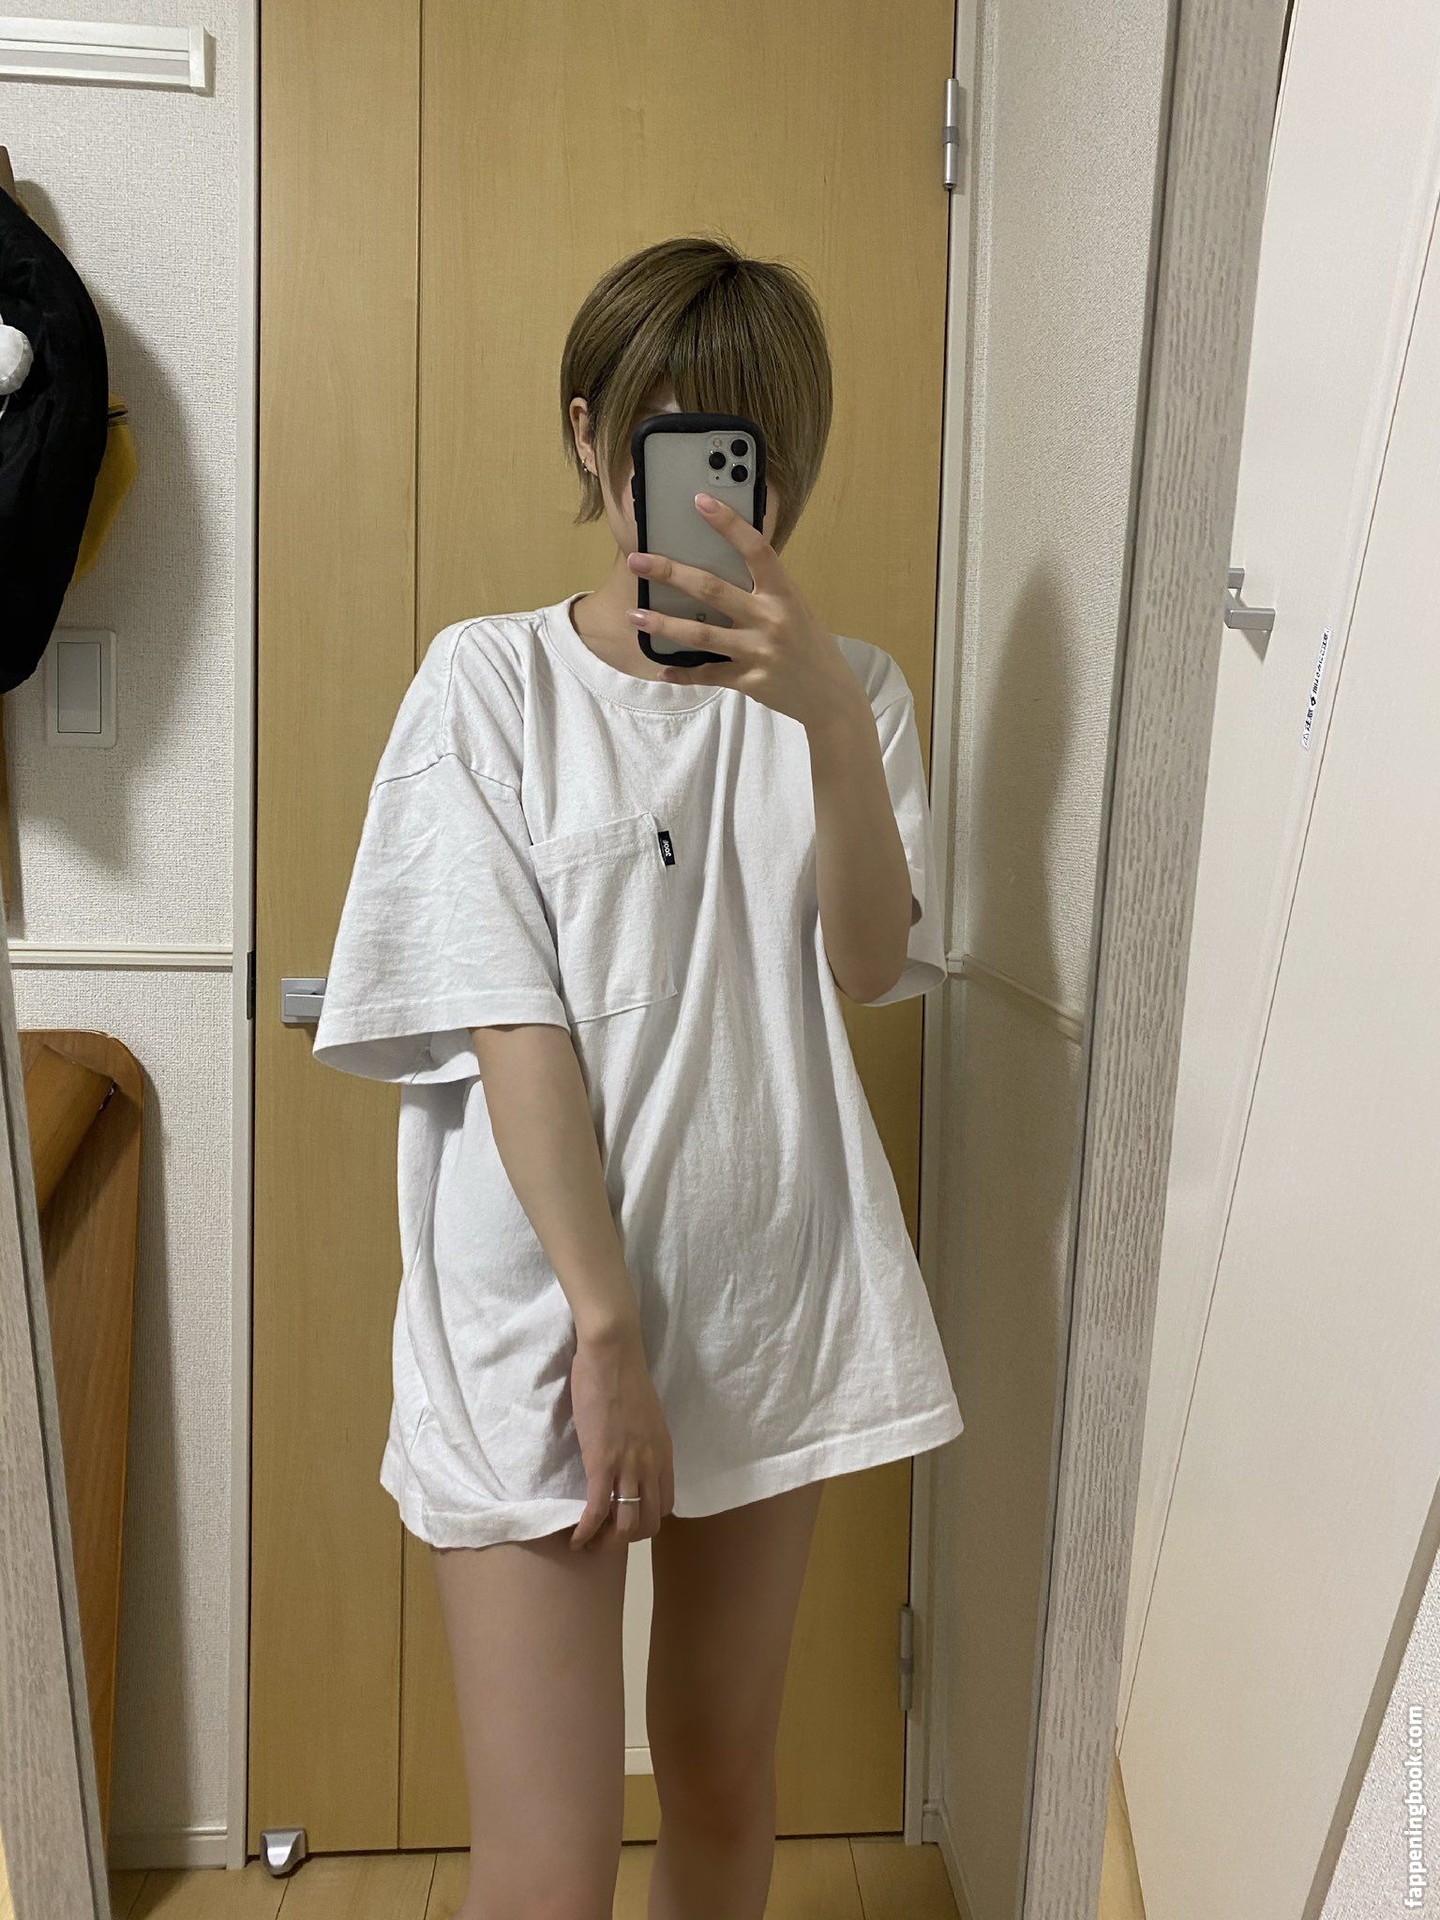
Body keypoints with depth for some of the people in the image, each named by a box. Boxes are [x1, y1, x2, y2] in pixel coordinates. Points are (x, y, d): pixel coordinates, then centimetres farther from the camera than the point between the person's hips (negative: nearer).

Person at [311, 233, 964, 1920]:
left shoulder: (844, 691, 6)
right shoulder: (491, 677, -5)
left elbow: (866, 970, -9)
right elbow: (514, 1029, -12)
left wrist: (830, 717, -24)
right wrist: (606, 1328, -16)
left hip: (770, 1302, 4)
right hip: (539, 1318, -3)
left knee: (726, 1775, 20)